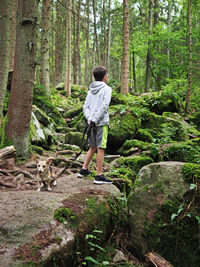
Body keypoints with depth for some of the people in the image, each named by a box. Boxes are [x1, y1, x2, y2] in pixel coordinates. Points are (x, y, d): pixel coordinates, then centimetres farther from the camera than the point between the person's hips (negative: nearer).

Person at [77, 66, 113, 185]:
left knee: (93, 147, 18)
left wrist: (89, 119, -1)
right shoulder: (107, 89, -4)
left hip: (92, 123, 7)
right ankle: (99, 176, -3)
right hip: (101, 123, -7)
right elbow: (104, 106, -16)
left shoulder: (91, 90, 17)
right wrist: (95, 120, -16)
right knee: (100, 148, -5)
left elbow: (85, 107, 10)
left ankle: (84, 170, 24)